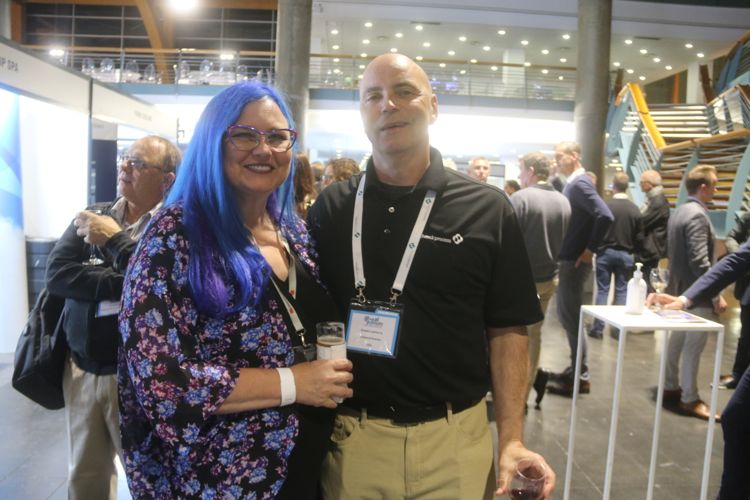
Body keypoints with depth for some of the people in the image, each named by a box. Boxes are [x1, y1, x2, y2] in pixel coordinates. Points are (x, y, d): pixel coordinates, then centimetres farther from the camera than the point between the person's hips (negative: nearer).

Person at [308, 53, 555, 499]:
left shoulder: (487, 209, -4)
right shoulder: (330, 208, 0)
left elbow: (507, 330, -1)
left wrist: (512, 438, -8)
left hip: (454, 438, -1)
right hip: (350, 435, 1)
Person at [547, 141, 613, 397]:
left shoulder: (580, 183, -15)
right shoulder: (572, 183, 13)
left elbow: (605, 216, -26)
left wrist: (590, 249, -20)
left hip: (575, 261, -10)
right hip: (567, 259, 10)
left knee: (571, 317, -2)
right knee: (567, 315, 16)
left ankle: (581, 377, 8)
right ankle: (576, 368, 27)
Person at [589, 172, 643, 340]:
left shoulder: (605, 206, -11)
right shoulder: (635, 209, -4)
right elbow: (640, 237, -1)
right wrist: (631, 251, 15)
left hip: (605, 252, -1)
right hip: (625, 254, 2)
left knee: (602, 290, 5)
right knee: (622, 291, 9)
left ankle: (598, 327, 5)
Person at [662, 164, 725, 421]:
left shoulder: (679, 211, 11)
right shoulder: (697, 214, -19)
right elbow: (699, 260, -24)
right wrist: (716, 295, -20)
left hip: (679, 287, 10)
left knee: (677, 340, 17)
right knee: (693, 346, -1)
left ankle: (670, 387, 27)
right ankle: (689, 399, 8)